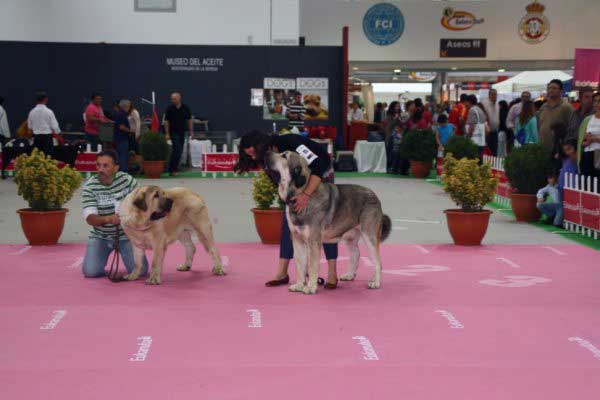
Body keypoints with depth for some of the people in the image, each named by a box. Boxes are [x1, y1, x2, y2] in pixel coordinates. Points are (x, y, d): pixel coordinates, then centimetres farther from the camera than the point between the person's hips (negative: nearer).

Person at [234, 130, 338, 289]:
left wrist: (306, 195, -50)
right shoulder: (268, 157, -14)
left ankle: (332, 273, -4)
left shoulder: (290, 144, -37)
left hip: (321, 174, -6)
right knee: (287, 222, -2)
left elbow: (318, 166, -44)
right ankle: (282, 273, 0)